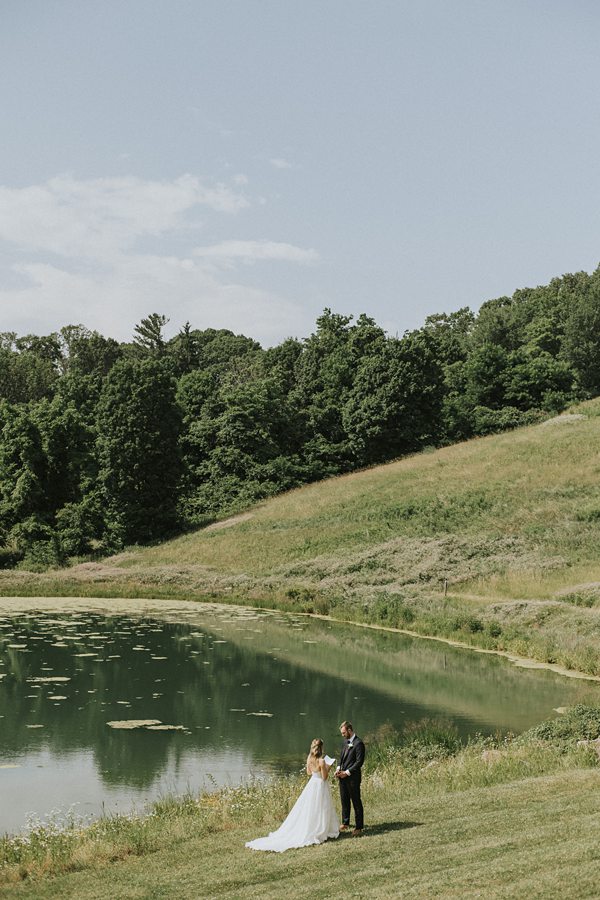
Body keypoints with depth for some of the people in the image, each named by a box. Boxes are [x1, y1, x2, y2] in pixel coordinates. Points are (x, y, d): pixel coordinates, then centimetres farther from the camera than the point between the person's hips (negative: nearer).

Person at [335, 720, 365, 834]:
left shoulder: (358, 743, -15)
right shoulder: (346, 741, 11)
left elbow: (359, 761, -17)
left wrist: (347, 772, -17)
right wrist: (338, 768, 3)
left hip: (353, 777, -8)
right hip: (343, 776, 8)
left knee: (356, 802, 1)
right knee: (344, 800, 17)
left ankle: (359, 827, 7)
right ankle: (345, 823, 29)